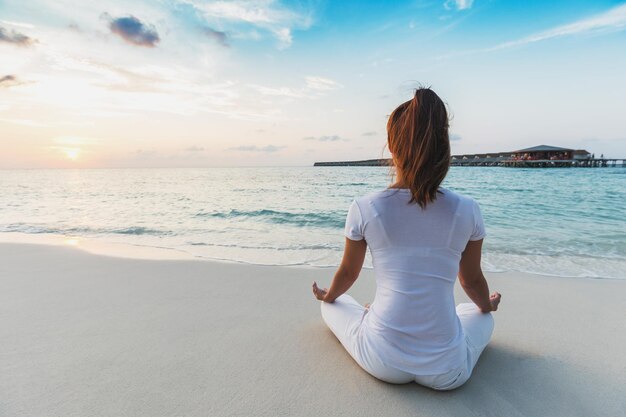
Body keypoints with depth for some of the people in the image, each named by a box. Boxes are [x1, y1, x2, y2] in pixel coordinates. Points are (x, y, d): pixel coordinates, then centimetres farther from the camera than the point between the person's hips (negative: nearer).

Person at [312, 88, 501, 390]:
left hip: (382, 363, -1)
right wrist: (488, 305, 33)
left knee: (333, 306, 28)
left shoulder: (364, 209, -11)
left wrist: (327, 297, 29)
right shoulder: (467, 210, -8)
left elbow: (348, 272, 5)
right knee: (482, 316, 35)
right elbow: (472, 280, 9)